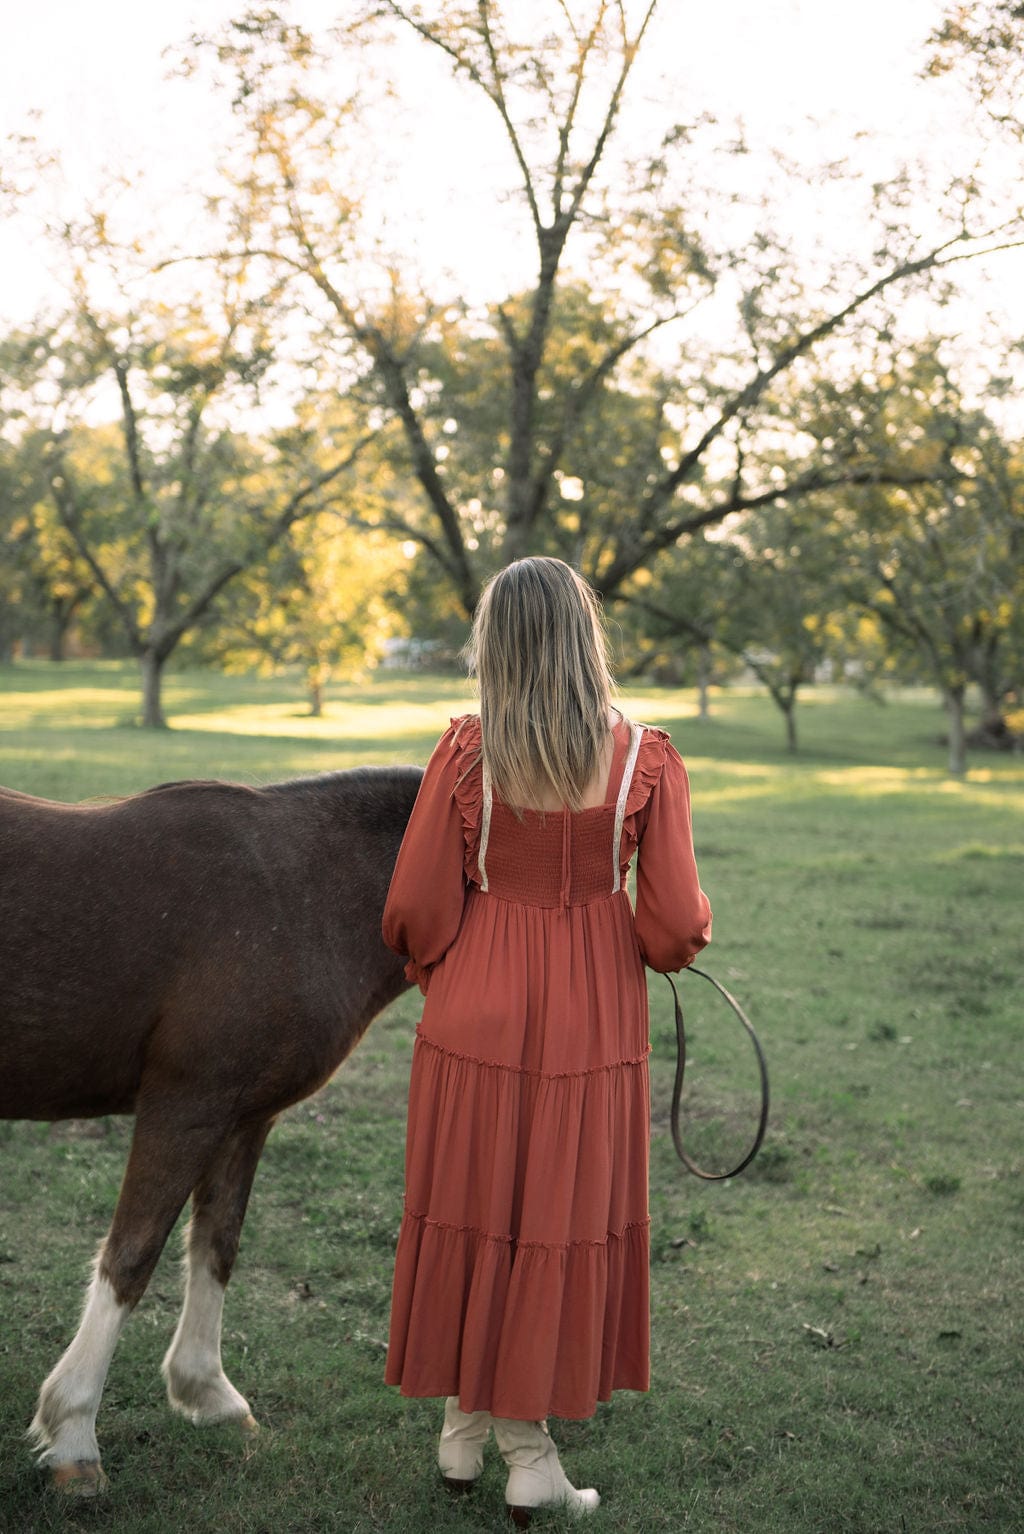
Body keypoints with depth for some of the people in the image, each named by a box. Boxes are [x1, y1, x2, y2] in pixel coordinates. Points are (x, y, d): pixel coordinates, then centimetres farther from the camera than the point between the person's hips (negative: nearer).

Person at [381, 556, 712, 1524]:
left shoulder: (466, 753, -11)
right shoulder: (643, 759, -10)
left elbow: (416, 912, -9)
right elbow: (677, 923, -10)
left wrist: (428, 965, 13)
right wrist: (667, 943, 13)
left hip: (476, 1018, 0)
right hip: (590, 1024, 0)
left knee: (469, 1216, 15)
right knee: (562, 1223, 11)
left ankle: (464, 1431, 29)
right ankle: (530, 1454, 20)